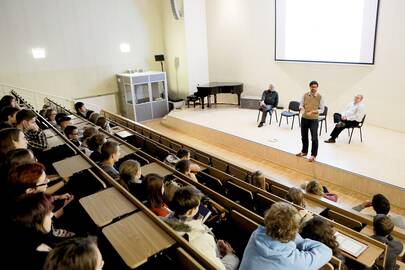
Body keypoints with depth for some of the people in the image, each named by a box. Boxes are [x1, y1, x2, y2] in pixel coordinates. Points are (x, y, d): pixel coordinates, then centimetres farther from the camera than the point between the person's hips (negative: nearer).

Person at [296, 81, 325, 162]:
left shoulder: (320, 97, -6)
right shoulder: (305, 95, 1)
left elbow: (322, 109, -6)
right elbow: (301, 105, 3)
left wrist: (313, 112, -22)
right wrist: (302, 109, -20)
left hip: (314, 120, -3)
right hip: (304, 118, 3)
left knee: (314, 138, -2)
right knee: (304, 136, 15)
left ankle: (313, 155, 10)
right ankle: (304, 151, 32)